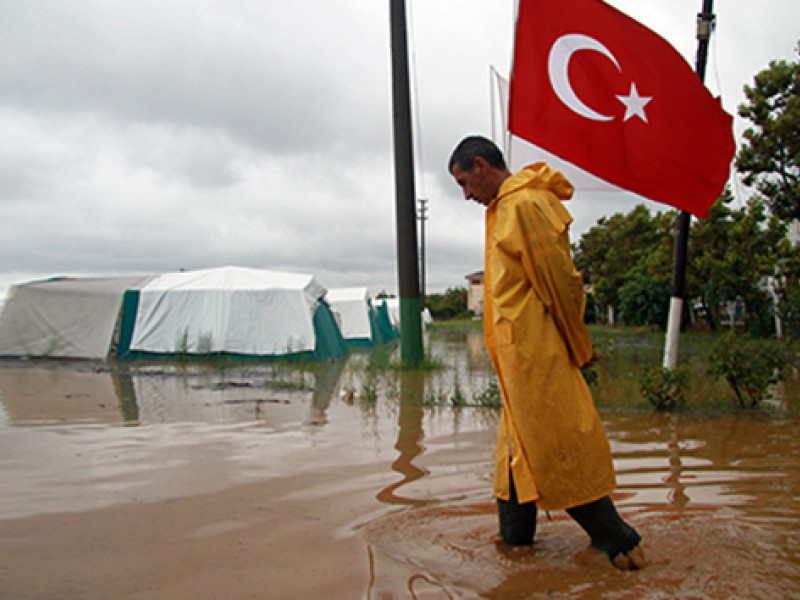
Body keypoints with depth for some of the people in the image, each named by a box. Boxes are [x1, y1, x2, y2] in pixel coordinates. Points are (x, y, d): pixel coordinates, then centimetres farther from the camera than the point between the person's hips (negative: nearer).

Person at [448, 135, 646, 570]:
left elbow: (560, 282, -16)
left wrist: (580, 349, -8)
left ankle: (615, 538, 8)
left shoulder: (524, 205, -15)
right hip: (520, 354, 10)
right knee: (520, 439, 15)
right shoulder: (507, 207, 17)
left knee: (559, 442, -4)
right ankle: (515, 533, 27)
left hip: (535, 350, -10)